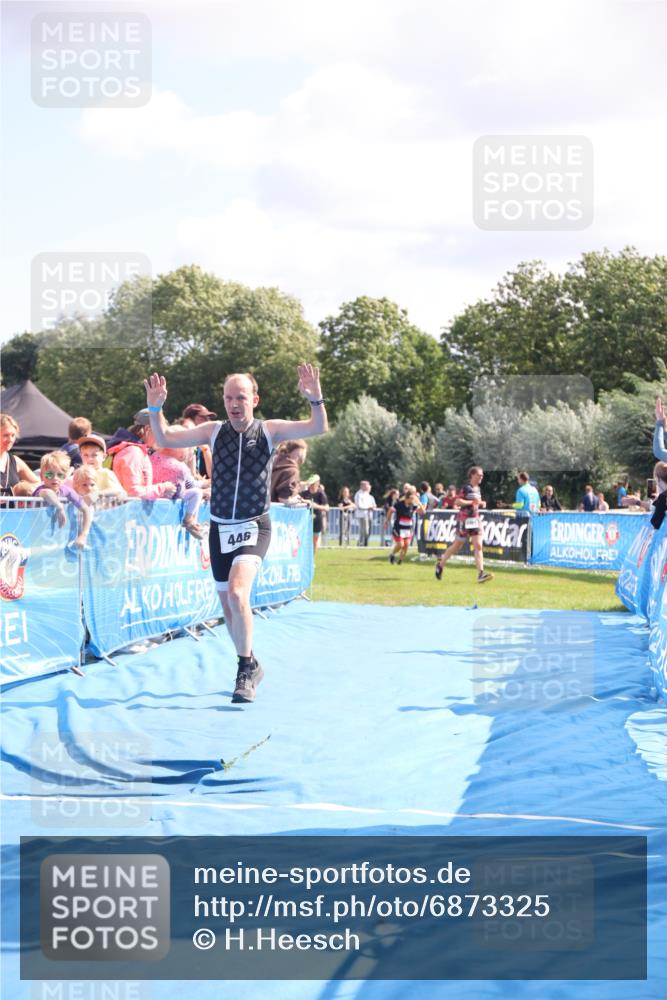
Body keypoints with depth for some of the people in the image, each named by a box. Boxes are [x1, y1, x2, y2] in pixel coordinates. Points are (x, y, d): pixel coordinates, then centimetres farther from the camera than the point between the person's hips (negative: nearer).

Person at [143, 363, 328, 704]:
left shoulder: (269, 430, -6)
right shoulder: (214, 430, 1)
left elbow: (318, 427, -16)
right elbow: (164, 439, 0)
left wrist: (315, 399, -36)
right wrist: (155, 408, -17)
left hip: (254, 527, -4)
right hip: (220, 528, 4)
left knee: (237, 592, -26)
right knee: (227, 604, 11)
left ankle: (246, 667, -11)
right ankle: (250, 666, 32)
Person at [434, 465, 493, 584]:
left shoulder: (478, 489, 13)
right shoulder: (466, 488, -11)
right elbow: (458, 501, -19)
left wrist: (481, 503, 7)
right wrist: (472, 502, -23)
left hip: (475, 520, 7)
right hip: (464, 520, -7)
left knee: (478, 546, -7)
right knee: (457, 545, 5)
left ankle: (481, 574, -14)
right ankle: (440, 563, 27)